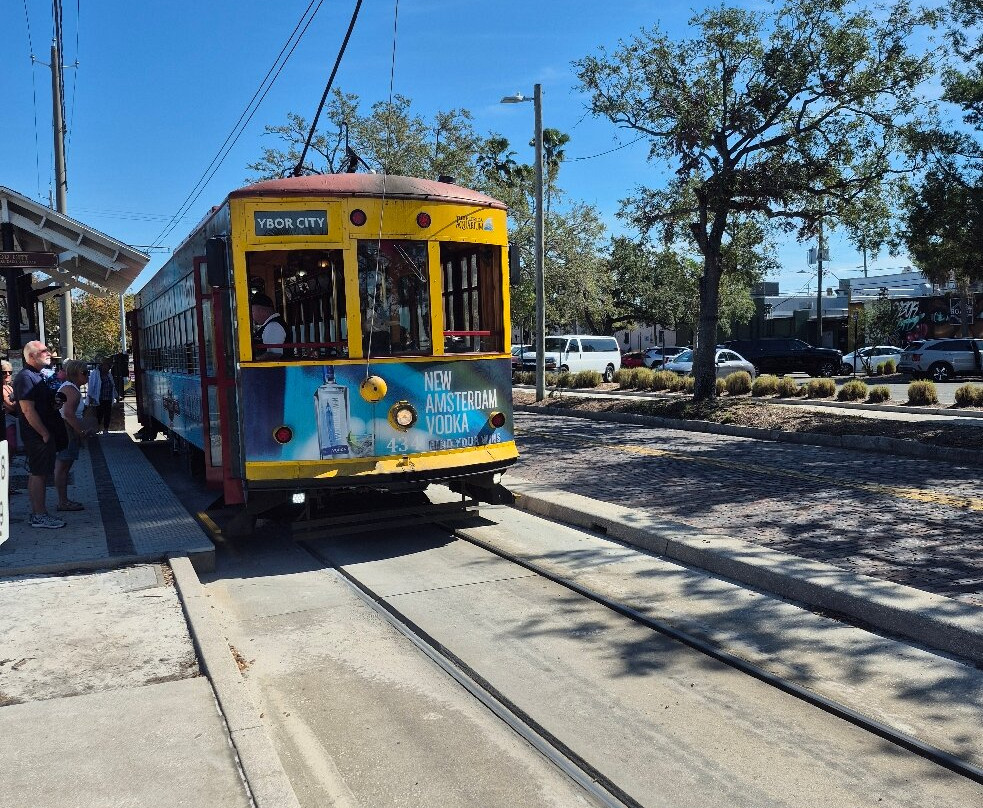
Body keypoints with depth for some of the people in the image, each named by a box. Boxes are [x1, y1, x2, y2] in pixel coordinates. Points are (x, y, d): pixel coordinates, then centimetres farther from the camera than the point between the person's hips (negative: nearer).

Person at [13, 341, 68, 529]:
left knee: (38, 474, 13)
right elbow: (28, 410, -22)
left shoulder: (38, 376, 16)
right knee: (38, 474, -5)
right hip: (37, 436, -10)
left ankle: (37, 513, 20)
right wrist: (45, 434, -19)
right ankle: (39, 516, 0)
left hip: (45, 434, 10)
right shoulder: (25, 377, -16)